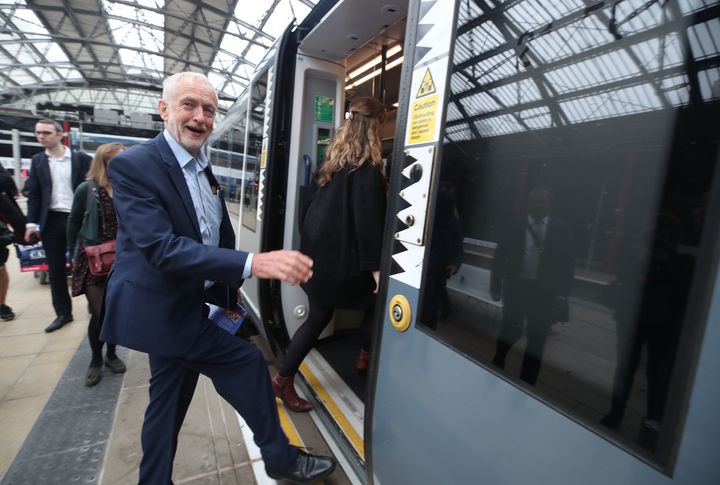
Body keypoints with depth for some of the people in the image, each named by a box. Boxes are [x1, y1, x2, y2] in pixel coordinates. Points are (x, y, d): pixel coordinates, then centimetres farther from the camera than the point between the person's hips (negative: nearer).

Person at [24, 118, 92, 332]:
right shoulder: (37, 161, 9)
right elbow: (33, 194, 9)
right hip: (52, 221, 4)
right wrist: (32, 222, 0)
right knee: (55, 270, 8)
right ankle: (63, 312, 20)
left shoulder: (81, 158, -1)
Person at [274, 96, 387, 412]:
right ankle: (366, 358, 33)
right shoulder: (367, 168, -15)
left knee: (319, 316, 16)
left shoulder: (336, 159, 11)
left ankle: (284, 379, 24)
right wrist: (376, 267, -18)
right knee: (378, 301, 16)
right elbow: (367, 222, -20)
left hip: (319, 250, 8)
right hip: (339, 256, -8)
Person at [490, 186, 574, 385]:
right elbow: (500, 258, 1)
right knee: (510, 330, 10)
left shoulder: (562, 230, 1)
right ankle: (497, 364, 39)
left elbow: (567, 264, 0)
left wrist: (562, 295, -6)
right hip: (516, 287, -1)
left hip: (545, 292, 1)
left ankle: (527, 382, 27)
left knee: (537, 338, 9)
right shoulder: (512, 227, -1)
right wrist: (495, 286, -1)